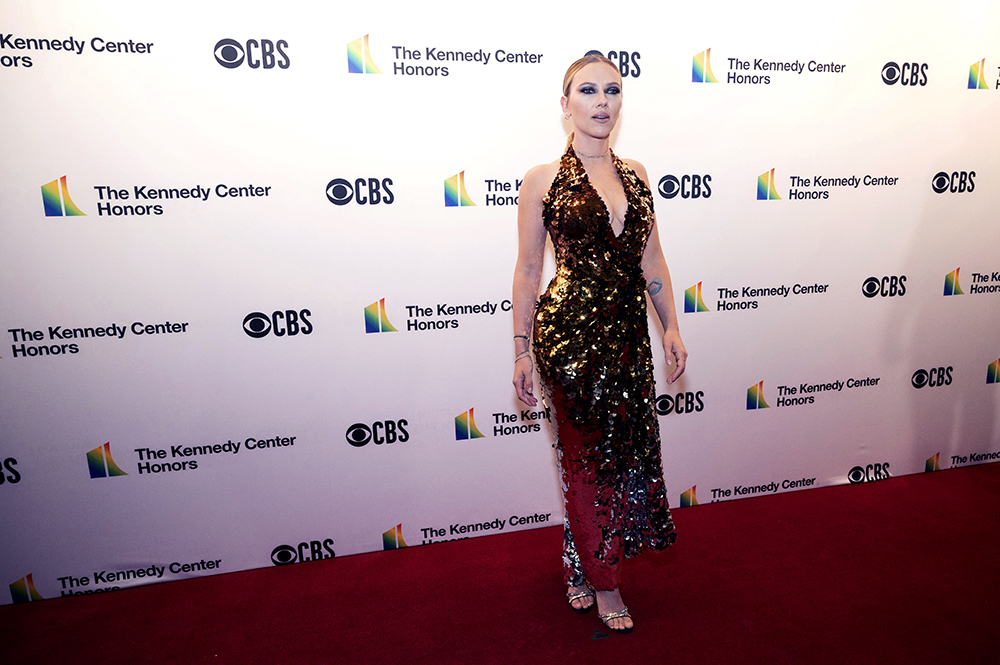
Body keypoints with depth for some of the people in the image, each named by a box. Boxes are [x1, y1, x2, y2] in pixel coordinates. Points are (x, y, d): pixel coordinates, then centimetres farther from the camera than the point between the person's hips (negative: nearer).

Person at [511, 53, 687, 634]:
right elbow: (528, 269, -2)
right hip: (570, 332, -5)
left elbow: (651, 259, 13)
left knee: (627, 448, 11)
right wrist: (522, 350, -3)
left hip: (628, 331, 5)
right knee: (591, 455, 6)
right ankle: (604, 584, 28)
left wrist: (671, 326, 9)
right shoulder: (543, 181, -3)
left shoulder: (634, 174, 11)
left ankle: (580, 565, 36)